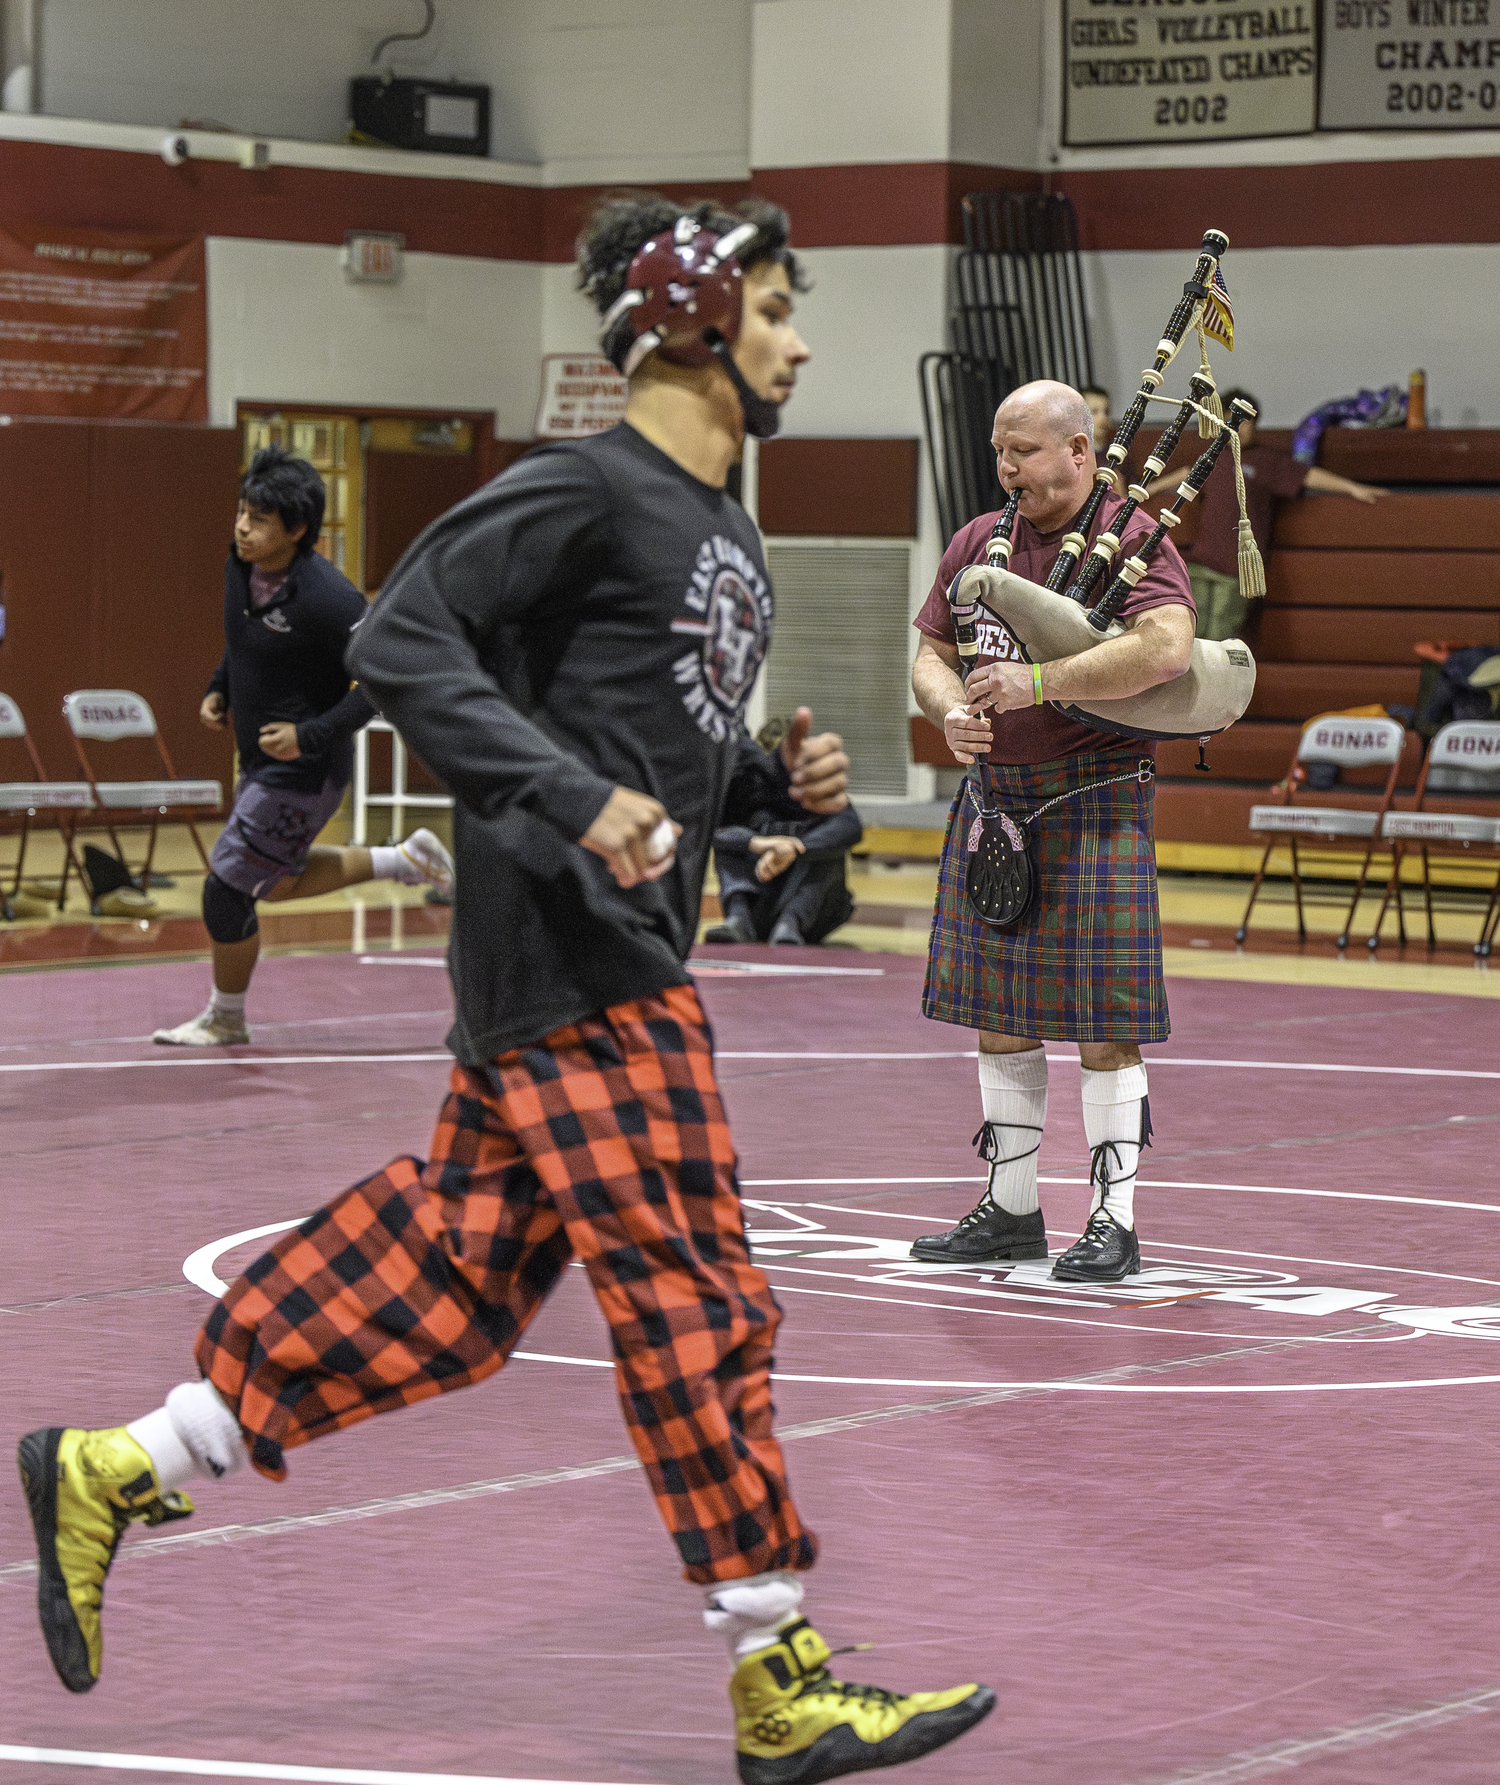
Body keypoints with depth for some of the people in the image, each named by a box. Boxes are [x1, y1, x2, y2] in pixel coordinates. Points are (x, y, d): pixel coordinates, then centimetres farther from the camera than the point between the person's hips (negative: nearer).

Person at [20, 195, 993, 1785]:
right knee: (693, 1299, -6)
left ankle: (121, 1471, 17)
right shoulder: (585, 489, -11)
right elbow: (401, 645, -17)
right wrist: (575, 803, -25)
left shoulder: (723, 529, 19)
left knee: (452, 1271, 10)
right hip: (570, 956, -10)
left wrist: (785, 786, 9)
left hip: (624, 951, 10)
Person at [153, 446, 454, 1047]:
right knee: (278, 881, 24)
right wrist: (218, 688, 3)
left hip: (303, 771, -9)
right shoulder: (240, 567, -3)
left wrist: (311, 735, -27)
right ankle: (404, 860, 35)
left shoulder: (327, 598, -28)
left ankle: (224, 1019, 21)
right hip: (261, 763, 9)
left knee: (226, 890, -1)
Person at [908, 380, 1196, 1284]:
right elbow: (932, 656, 14)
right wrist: (953, 710, -10)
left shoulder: (1133, 540, -9)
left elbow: (1167, 648, -25)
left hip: (1093, 802, -7)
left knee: (1104, 1026, -4)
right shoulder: (979, 543, 11)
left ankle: (1115, 1222, 2)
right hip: (992, 799, 7)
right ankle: (1012, 1210, 22)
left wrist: (1033, 683, -25)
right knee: (999, 1016, 11)